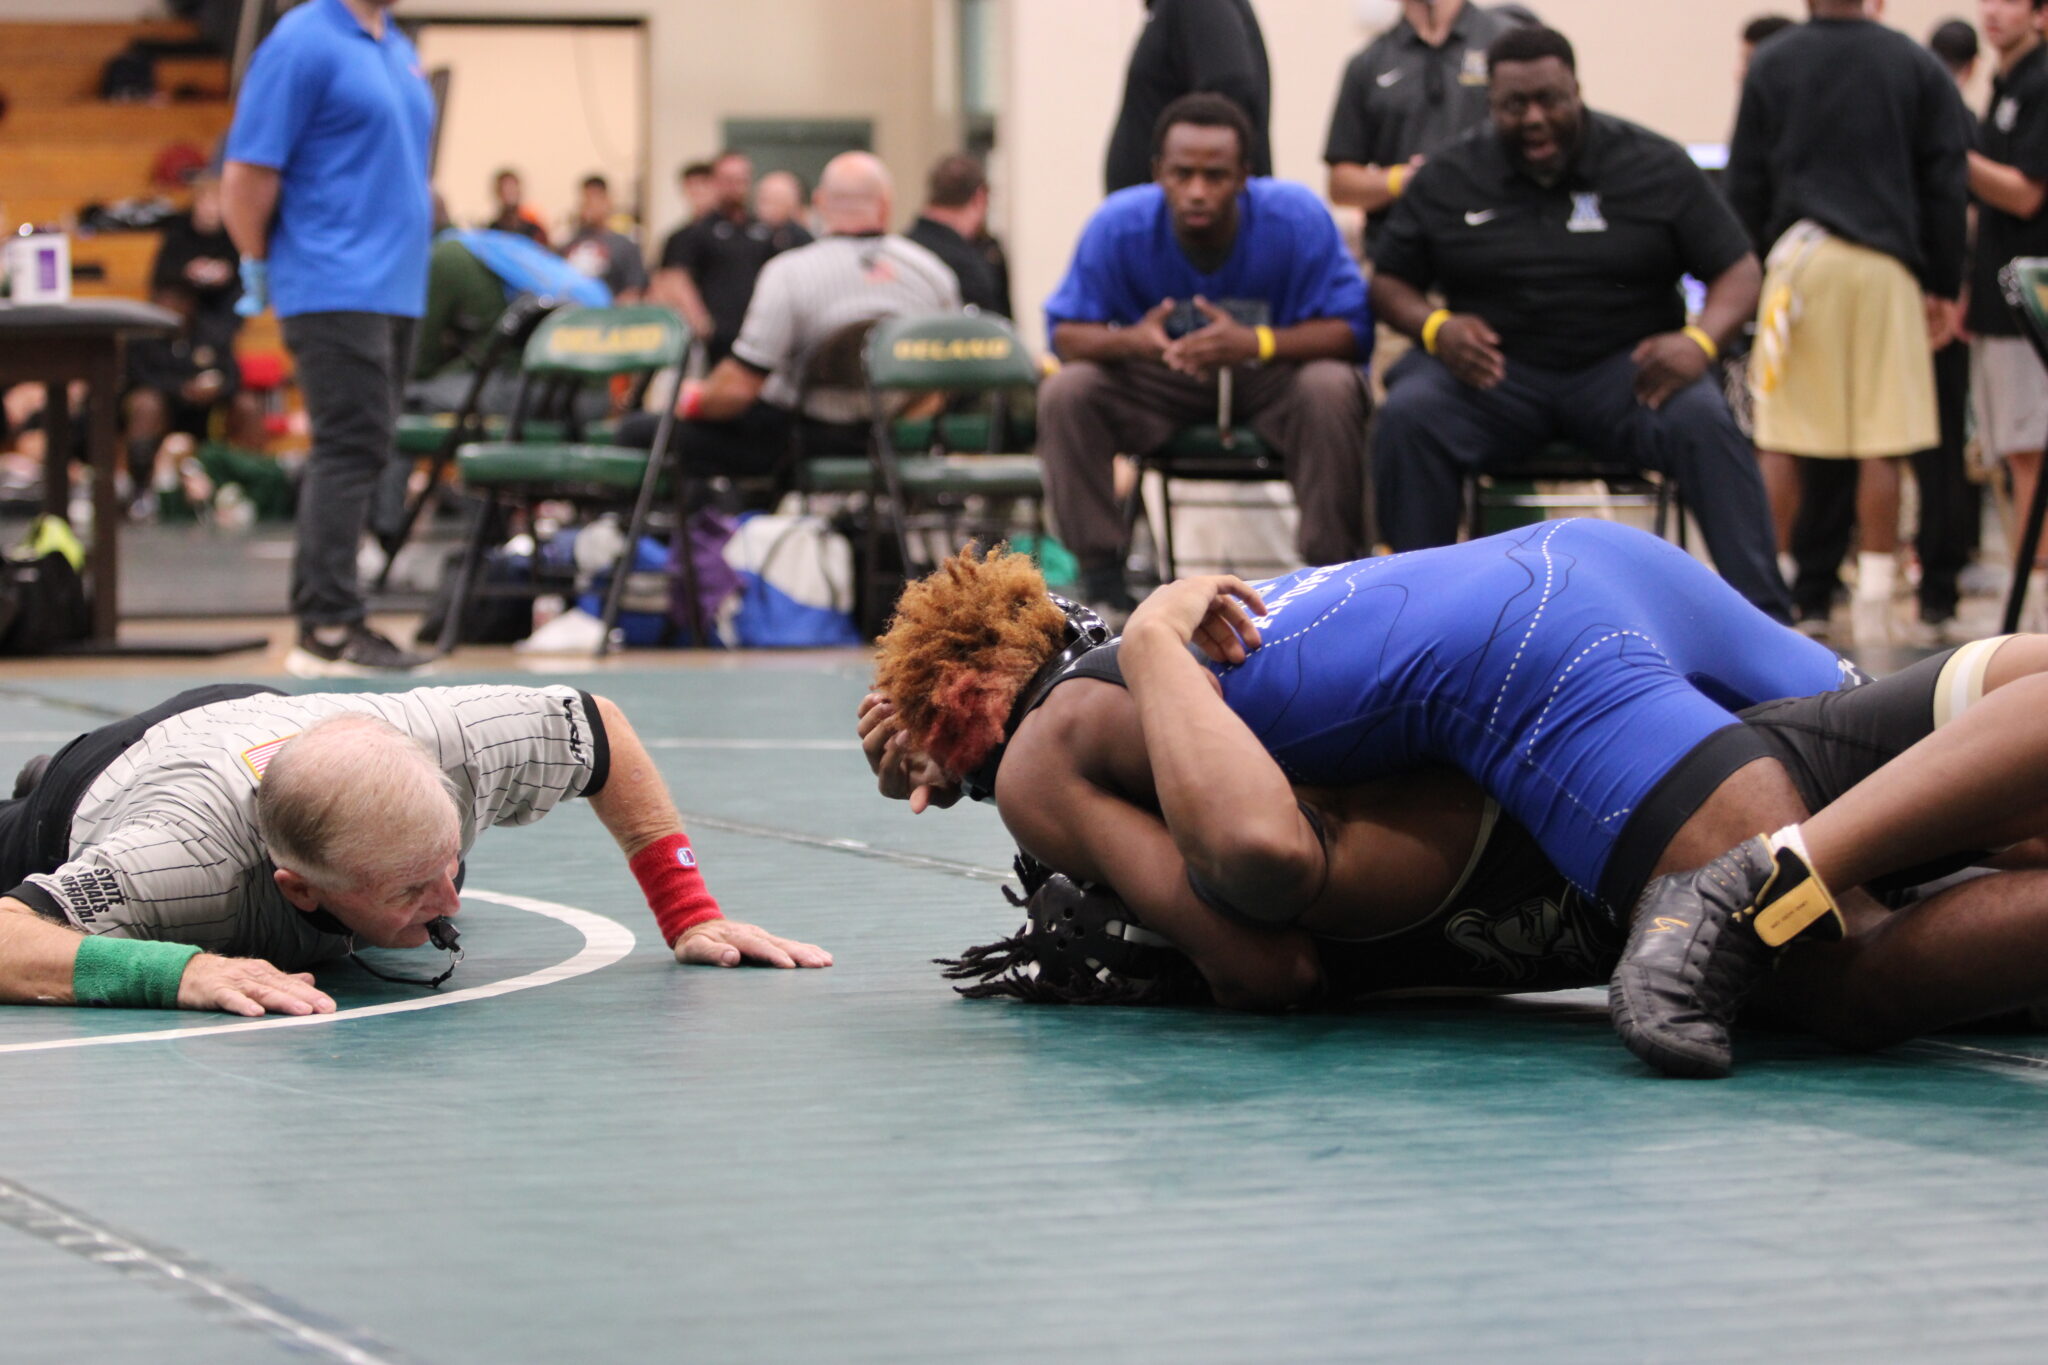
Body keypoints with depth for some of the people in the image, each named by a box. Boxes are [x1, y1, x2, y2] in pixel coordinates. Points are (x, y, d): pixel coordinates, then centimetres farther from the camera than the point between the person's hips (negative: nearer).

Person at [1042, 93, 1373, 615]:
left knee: (1331, 389, -35)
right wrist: (1129, 341, -37)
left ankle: (1332, 570, -23)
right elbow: (1066, 335, -13)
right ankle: (1099, 571, -15)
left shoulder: (1297, 217, -22)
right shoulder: (1118, 225, -17)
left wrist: (1255, 344, -40)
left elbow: (1350, 332, -22)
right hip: (1161, 383, 2)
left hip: (1271, 375, -2)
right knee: (1066, 391, -25)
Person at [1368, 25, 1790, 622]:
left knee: (1701, 418, -31)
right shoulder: (1448, 179, 8)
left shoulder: (1655, 165, 3)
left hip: (1623, 368, -1)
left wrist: (1700, 341, -21)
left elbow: (1738, 269, 2)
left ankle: (1763, 618, -29)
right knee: (1408, 413, -29)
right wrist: (1436, 327, -13)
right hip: (1496, 369, 1)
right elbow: (1388, 281, 12)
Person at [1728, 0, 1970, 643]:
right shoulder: (1917, 66, 4)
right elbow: (1944, 186, 6)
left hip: (1798, 258, 0)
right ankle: (1873, 600, 0)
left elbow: (1745, 186, 4)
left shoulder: (1772, 65, 3)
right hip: (1886, 262, 0)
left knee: (1778, 440, 4)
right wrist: (1943, 288, 12)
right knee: (1881, 441, 1)